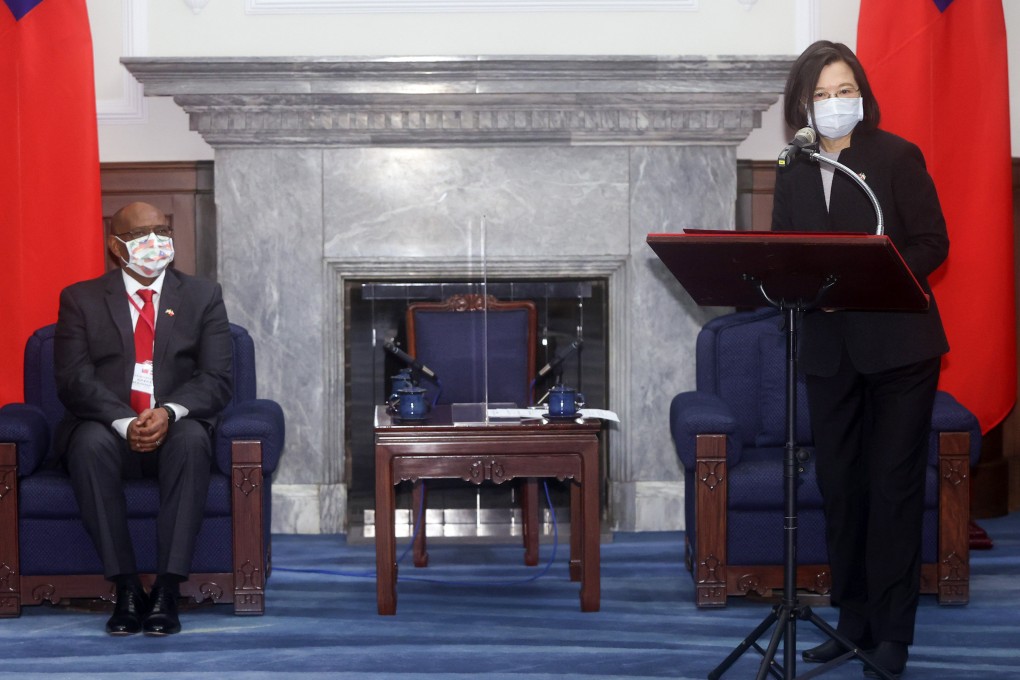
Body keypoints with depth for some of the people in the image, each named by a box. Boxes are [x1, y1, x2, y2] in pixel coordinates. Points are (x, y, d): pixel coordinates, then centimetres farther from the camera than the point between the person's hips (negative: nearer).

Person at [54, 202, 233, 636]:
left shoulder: (203, 297, 13)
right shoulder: (80, 299, 10)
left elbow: (217, 379, 1)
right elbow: (73, 380, -4)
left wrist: (169, 412, -20)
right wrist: (125, 423, -22)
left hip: (176, 430, 0)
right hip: (108, 430, 0)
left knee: (192, 437, -35)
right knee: (90, 442, -35)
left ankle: (167, 591, -35)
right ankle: (126, 590, -30)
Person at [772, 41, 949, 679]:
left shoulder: (897, 157, -3)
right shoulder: (793, 173, 9)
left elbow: (932, 244, -6)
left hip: (898, 344, -4)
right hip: (829, 347, 4)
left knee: (894, 486, -1)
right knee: (839, 484, 8)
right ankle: (854, 620, 19)